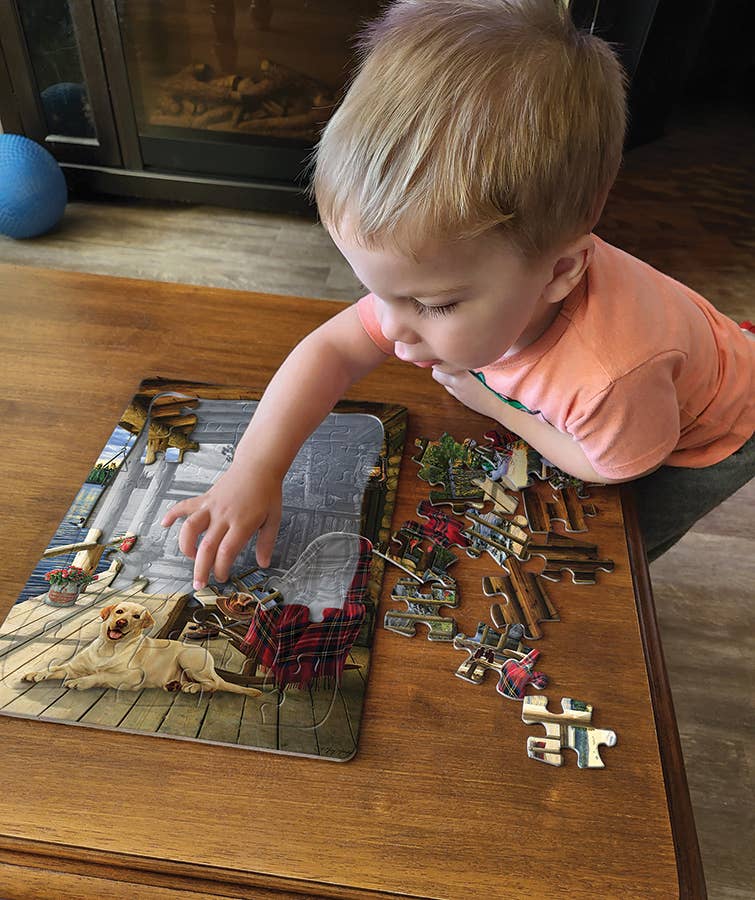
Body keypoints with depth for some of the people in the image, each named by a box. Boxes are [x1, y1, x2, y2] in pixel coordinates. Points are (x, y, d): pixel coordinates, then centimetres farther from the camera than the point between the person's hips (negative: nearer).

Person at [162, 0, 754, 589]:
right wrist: (254, 469, -35)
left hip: (701, 443, -3)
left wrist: (496, 408, -24)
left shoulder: (610, 376, -48)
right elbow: (332, 348, -25)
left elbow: (614, 466, -26)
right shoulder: (434, 275, -32)